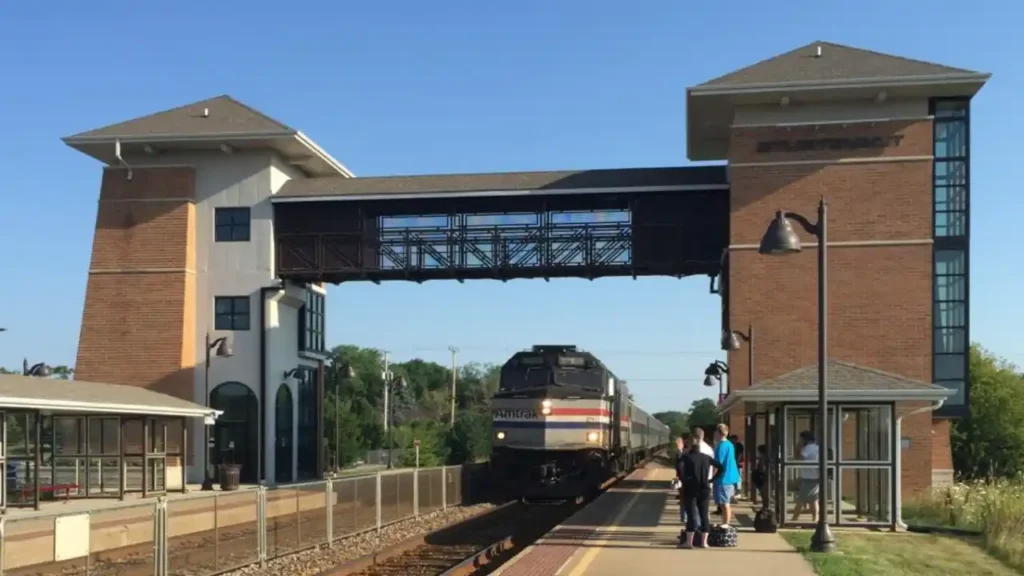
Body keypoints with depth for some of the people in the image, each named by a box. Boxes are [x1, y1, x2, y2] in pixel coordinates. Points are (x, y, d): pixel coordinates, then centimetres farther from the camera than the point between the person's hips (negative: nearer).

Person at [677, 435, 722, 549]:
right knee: (704, 515, 6)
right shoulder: (706, 457, 11)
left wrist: (682, 478, -9)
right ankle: (704, 542, 6)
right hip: (704, 488, 4)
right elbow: (719, 466, 13)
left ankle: (688, 542, -6)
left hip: (690, 488, -4)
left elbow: (679, 466, -22)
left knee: (691, 514, -4)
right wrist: (711, 478, 13)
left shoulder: (686, 457, -4)